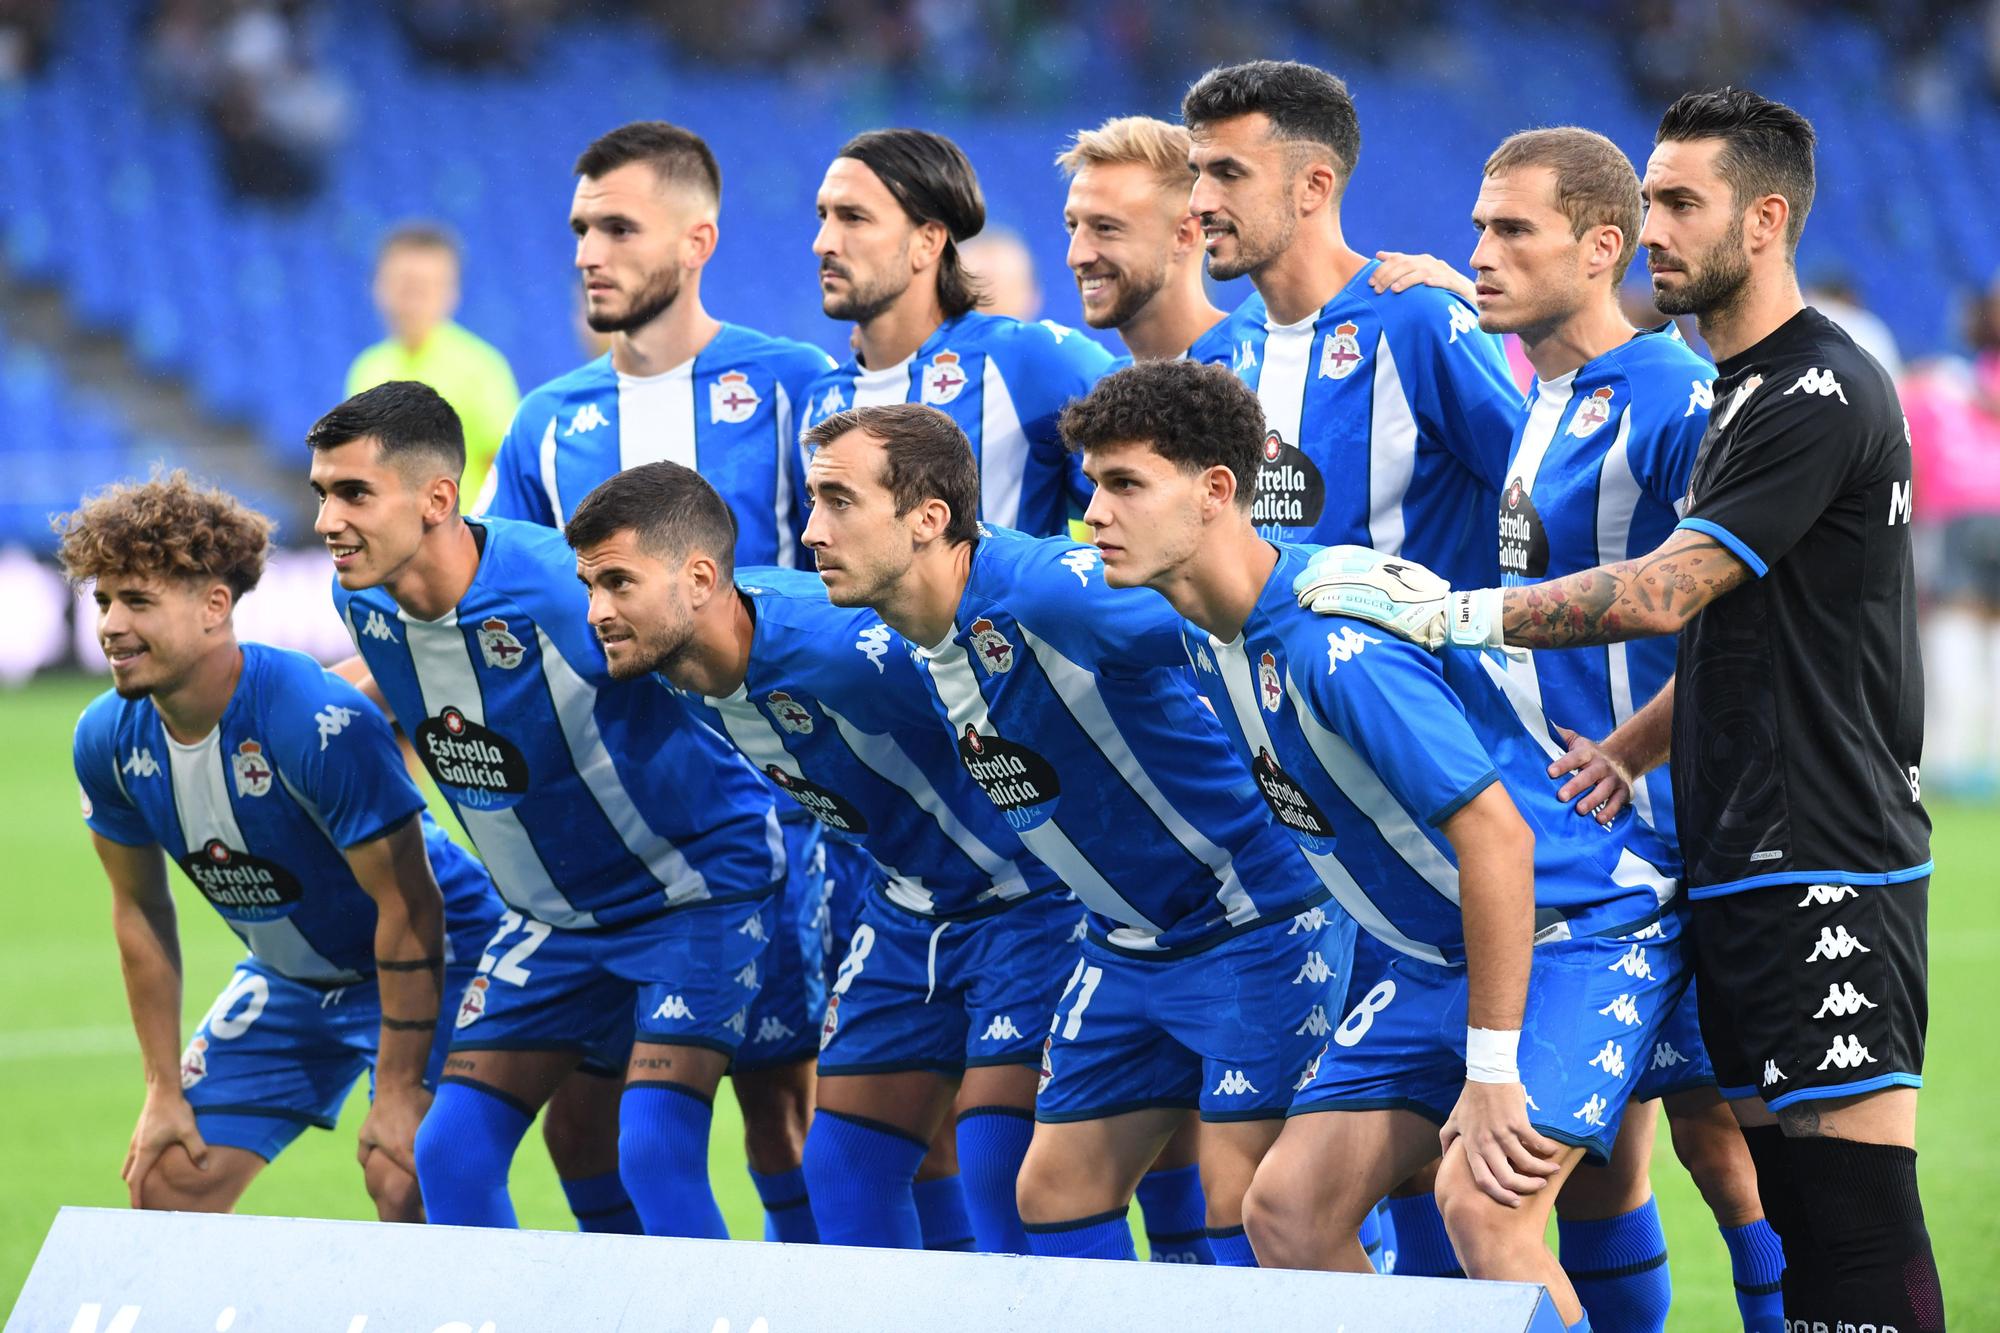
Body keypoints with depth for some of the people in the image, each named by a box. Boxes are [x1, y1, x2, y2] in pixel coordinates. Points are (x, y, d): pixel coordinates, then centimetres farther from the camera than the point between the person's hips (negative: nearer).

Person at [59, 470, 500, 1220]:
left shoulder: (319, 725, -32)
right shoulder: (108, 738, -12)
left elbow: (409, 908, -26)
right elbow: (140, 912, 3)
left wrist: (398, 1093, -23)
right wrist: (164, 1090, 3)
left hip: (433, 961, -7)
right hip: (288, 981, 7)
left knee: (404, 1180, -25)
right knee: (164, 1185, 3)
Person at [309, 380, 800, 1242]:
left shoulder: (565, 594, -31)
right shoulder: (363, 602, -10)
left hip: (698, 885, -7)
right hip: (551, 912, 7)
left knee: (655, 1154, -20)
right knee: (452, 1155, -1)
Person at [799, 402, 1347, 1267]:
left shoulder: (1043, 591, -28)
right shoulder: (914, 643, 0)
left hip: (1258, 922, -9)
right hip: (1124, 940, 9)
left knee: (1242, 1202, -13)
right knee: (1056, 1193, 8)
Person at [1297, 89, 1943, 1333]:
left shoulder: (1822, 397, -13)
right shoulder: (1746, 389, 19)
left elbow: (1665, 592, -18)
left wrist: (1452, 614, -15)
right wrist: (1628, 752, 8)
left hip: (1827, 859, -10)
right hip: (1745, 858, 10)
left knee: (1858, 1204, -12)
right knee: (1783, 1179, 8)